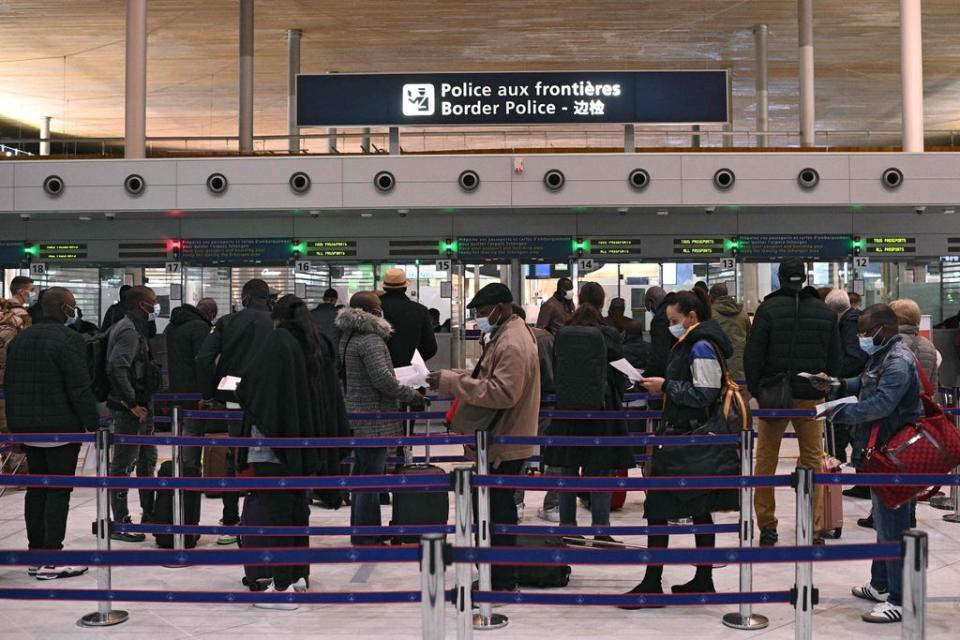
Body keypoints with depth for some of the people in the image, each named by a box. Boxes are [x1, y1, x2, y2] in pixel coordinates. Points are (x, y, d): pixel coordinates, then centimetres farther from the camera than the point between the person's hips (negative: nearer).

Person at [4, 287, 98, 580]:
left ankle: (35, 554, 18)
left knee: (36, 489, 13)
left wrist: (16, 427, 21)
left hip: (29, 429, 8)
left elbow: (11, 387, 16)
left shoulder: (19, 340, 12)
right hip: (61, 429, -8)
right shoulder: (68, 340, -14)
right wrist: (94, 424, -12)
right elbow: (80, 388, -18)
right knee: (58, 491, -4)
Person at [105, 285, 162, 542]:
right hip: (129, 408, -10)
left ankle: (149, 516, 30)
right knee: (123, 465, -3)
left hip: (140, 407, 10)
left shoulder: (136, 329, 15)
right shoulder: (129, 331, -16)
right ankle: (120, 524, 5)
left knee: (147, 460, 18)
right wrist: (132, 403, -24)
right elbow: (116, 368, -29)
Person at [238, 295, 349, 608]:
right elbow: (331, 396, 11)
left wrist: (238, 389, 7)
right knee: (298, 507, 17)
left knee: (278, 510, -3)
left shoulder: (277, 341, -10)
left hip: (275, 439, -7)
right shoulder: (317, 346, 9)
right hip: (307, 438, 7)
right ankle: (300, 575, 26)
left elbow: (249, 386, -14)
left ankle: (283, 587, -1)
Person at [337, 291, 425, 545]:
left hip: (355, 418, 10)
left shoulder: (347, 337, 12)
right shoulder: (371, 339, -18)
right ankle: (367, 539, 4)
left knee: (362, 475, 19)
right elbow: (382, 379, -23)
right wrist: (412, 395, -11)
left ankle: (360, 533, 30)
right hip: (373, 422, -10)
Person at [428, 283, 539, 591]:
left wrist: (451, 381, -25)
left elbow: (502, 392, -29)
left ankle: (503, 582, 7)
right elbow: (489, 379, 21)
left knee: (499, 509, -2)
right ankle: (499, 575, 27)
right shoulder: (506, 335, 14)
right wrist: (452, 377, 6)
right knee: (499, 508, 16)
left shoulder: (512, 344, -20)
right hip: (502, 438, 10)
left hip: (504, 443, -10)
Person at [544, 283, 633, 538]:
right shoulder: (609, 335, -10)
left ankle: (567, 526, 16)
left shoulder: (561, 334, -5)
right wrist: (616, 401, 16)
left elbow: (555, 371, 5)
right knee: (601, 473, 5)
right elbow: (619, 375, -3)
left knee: (568, 471, 11)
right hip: (602, 411, -2)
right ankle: (600, 529, 6)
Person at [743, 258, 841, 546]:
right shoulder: (826, 313, 4)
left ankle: (766, 525, 11)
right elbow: (835, 360, 8)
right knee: (813, 460, 8)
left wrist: (755, 389, 1)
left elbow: (752, 355, -8)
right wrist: (825, 389, 15)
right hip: (812, 397, 2)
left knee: (766, 460, 8)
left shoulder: (768, 309, -7)